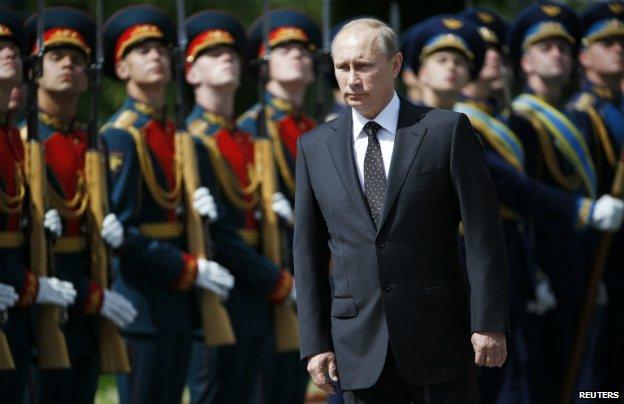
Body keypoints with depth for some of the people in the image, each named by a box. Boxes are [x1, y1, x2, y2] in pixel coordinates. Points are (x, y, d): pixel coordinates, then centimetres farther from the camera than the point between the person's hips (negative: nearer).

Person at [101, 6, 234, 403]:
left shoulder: (175, 133, 15)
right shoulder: (120, 136, -10)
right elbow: (122, 232, -16)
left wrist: (199, 208, -2)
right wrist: (192, 270, -16)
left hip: (177, 300, 8)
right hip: (142, 301, -8)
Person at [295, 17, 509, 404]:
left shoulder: (447, 130, -1)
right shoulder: (315, 147, 9)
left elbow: (484, 232, -3)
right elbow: (309, 252, 10)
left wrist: (490, 324, -9)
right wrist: (315, 343, 4)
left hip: (438, 340, -3)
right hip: (360, 350, 3)